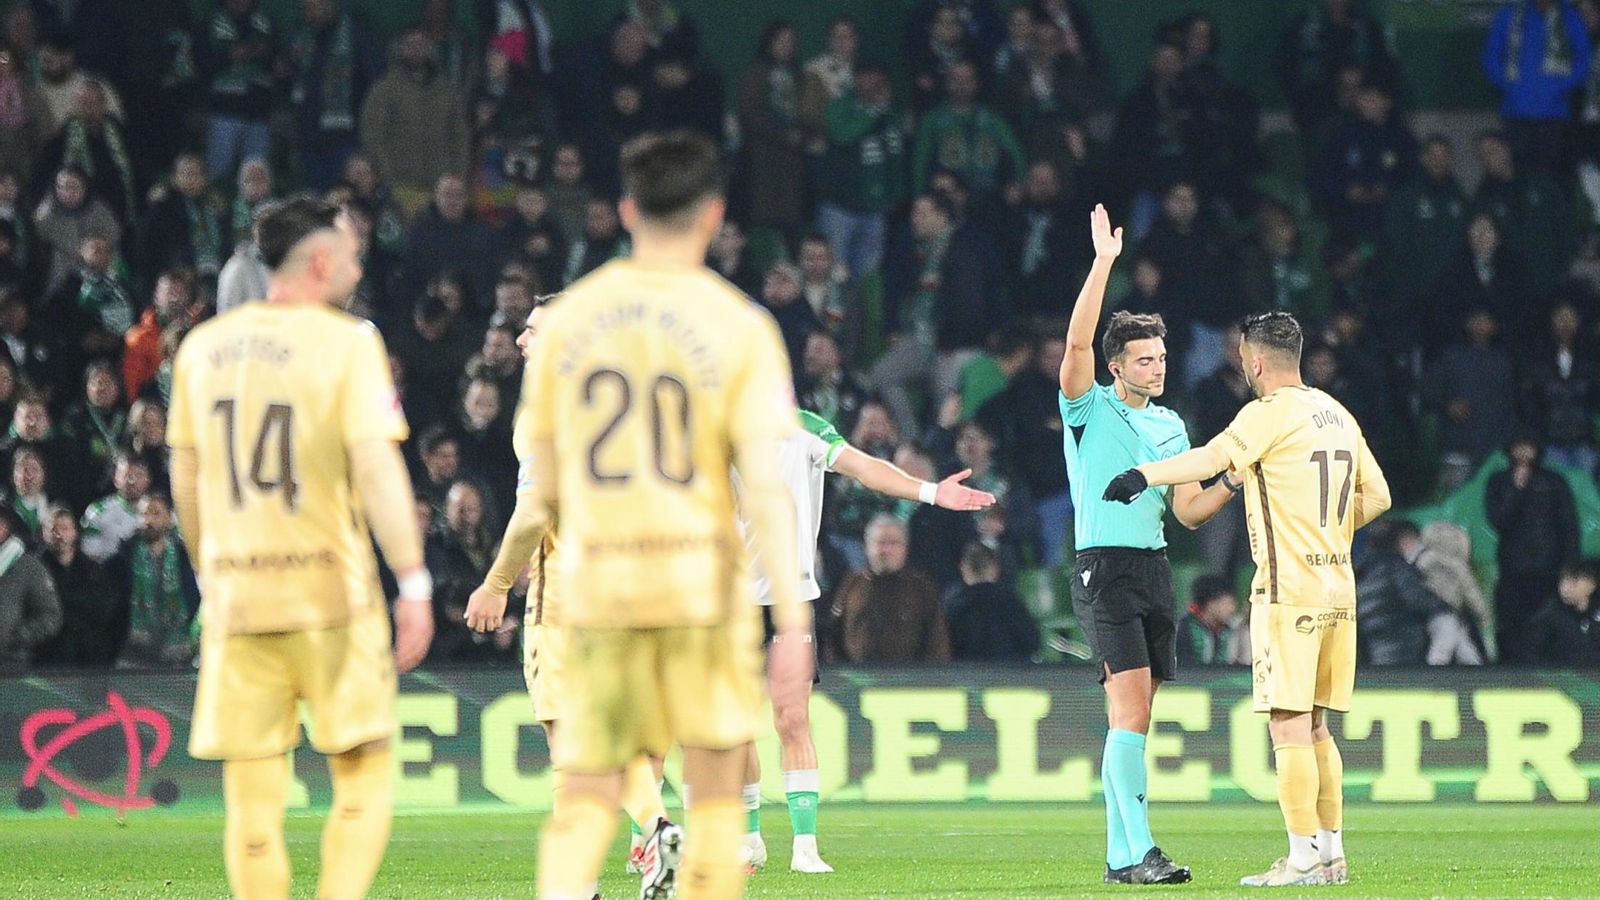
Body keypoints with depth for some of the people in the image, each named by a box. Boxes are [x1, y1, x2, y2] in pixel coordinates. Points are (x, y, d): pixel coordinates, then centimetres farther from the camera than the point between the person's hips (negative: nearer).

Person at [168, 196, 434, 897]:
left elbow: (185, 480, 14)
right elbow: (376, 469, -14)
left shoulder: (202, 346, 9)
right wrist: (413, 583, -12)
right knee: (364, 779, 6)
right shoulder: (347, 341, -6)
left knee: (253, 798, 6)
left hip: (234, 596, 4)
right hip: (332, 589, -4)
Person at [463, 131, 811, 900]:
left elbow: (543, 490, 8)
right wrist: (792, 620, -11)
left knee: (588, 793, 4)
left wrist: (500, 581, 23)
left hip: (593, 584, 2)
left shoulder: (567, 318, 5)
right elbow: (764, 489, -10)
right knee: (715, 789, 10)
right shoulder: (738, 326, -3)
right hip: (702, 581, -2)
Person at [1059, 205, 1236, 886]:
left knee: (1135, 717, 5)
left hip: (1155, 568, 6)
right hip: (1104, 568, -6)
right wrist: (1103, 262, -22)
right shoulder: (1090, 409, -1)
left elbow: (1188, 511, 14)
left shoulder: (1170, 426, 16)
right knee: (1131, 705, -16)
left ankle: (1119, 853, 8)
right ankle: (1137, 851, -20)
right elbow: (1077, 342, -19)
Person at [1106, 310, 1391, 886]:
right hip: (1336, 588, 8)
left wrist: (1144, 474, -29)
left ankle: (1305, 857, -9)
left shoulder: (1270, 413, -9)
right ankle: (1331, 852, 14)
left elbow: (1215, 457, -25)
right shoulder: (1337, 415, 15)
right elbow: (1376, 496, 19)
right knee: (1314, 724, 14)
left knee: (1289, 723, -6)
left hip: (1287, 590, -8)